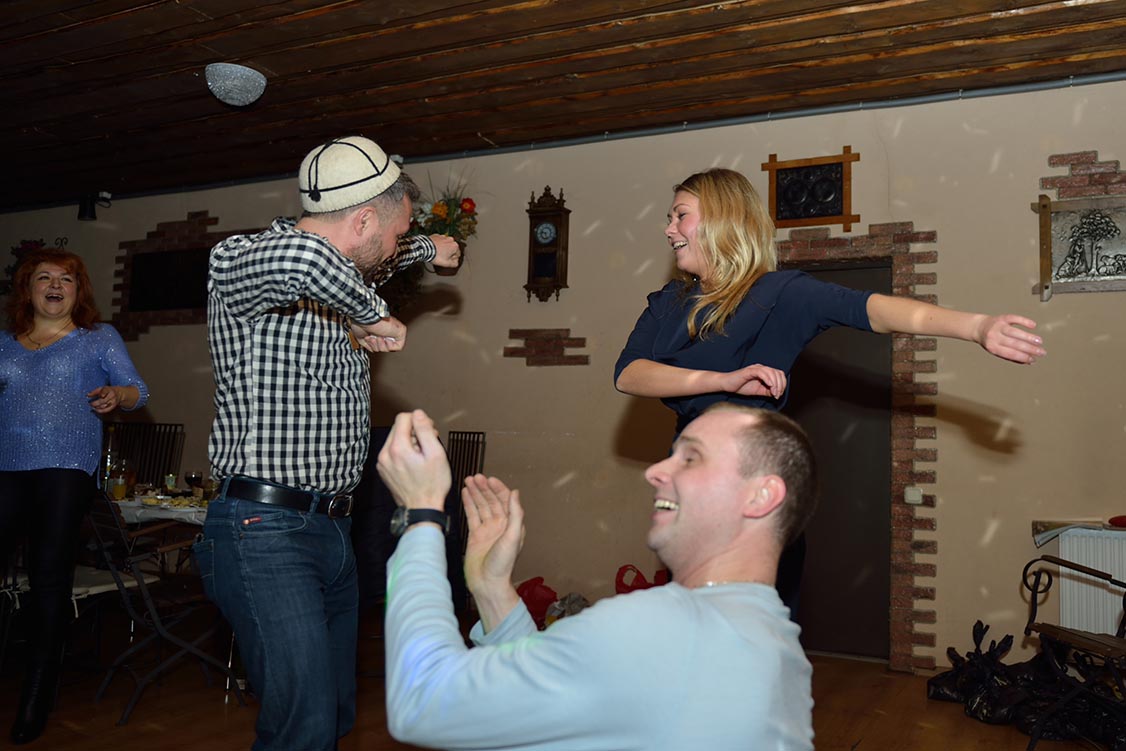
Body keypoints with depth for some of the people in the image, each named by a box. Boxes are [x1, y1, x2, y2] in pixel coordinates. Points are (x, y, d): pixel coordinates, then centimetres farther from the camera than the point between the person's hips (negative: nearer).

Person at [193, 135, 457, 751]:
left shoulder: (335, 285, 14)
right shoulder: (238, 260, -11)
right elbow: (300, 258, -36)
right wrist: (372, 315, -21)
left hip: (333, 530, 9)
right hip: (263, 531, -9)